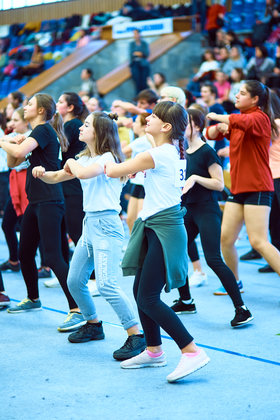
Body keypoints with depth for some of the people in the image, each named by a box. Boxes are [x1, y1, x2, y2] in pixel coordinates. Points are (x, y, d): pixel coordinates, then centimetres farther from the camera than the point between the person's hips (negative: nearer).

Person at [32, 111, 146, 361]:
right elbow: (56, 177, 21)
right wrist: (43, 173, -2)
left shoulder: (108, 158, -11)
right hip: (90, 223, 9)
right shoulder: (85, 158, 15)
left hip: (106, 225, -9)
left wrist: (72, 162, -7)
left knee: (106, 284, -20)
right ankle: (93, 325, 33)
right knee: (75, 281, 14)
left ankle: (136, 336, -16)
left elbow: (84, 173, -29)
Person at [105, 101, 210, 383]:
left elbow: (113, 171, -8)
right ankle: (153, 351, 26)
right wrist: (131, 169, 20)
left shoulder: (156, 155, -18)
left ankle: (192, 352, -9)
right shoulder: (170, 150, 10)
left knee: (148, 299, -10)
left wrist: (109, 165, 11)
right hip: (154, 226, 10)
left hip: (165, 229, -10)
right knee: (140, 291, 15)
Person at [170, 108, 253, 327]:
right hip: (187, 209, 8)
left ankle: (242, 309, -10)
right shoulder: (183, 152, 10)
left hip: (207, 210, -8)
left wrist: (195, 178, -23)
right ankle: (186, 301, 27)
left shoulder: (207, 151, -12)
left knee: (213, 260, -14)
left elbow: (219, 184, -15)